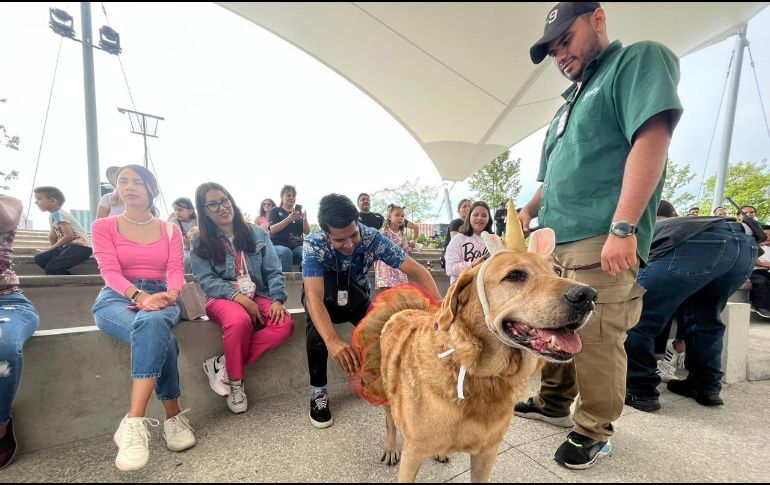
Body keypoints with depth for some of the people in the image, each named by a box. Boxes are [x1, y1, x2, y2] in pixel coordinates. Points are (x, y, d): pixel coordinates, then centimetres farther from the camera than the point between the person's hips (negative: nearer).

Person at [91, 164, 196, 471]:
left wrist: (168, 295, -24)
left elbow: (176, 271, 1)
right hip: (117, 299, -1)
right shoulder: (104, 227, 10)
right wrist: (139, 295, -26)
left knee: (152, 323, -38)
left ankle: (134, 422, -35)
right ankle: (173, 417, -28)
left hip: (160, 299, 1)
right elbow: (110, 271, -6)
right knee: (160, 338, -36)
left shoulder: (170, 231, 14)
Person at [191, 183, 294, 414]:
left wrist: (277, 300, -15)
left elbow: (273, 271, 3)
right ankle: (235, 380, -10)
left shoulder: (258, 234, 8)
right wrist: (239, 297, -21)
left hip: (257, 296, 2)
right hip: (222, 298, -2)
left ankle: (223, 363, -13)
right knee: (239, 320, -38)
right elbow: (206, 280, -5)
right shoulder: (199, 242, 6)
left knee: (285, 325, -28)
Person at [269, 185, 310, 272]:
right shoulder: (275, 211, 11)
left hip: (297, 246, 2)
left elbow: (307, 232, 7)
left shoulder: (299, 213, 18)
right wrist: (288, 219, -22)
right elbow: (273, 229, -6)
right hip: (278, 245, -2)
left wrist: (305, 220, -14)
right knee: (286, 252, -37)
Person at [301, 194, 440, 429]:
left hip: (357, 296, 2)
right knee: (318, 329, -33)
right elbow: (314, 296, -44)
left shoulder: (373, 238, -29)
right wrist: (333, 341, -61)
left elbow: (416, 270, -31)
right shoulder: (314, 246, -32)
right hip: (324, 298, -1)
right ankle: (318, 391, -11)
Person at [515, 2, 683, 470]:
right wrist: (530, 211, 15)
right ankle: (554, 404, 32)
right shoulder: (573, 99, 26)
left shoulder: (641, 59, 2)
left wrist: (622, 228, -22)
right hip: (555, 239, 9)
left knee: (595, 340, -1)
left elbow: (651, 141, -14)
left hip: (600, 240, -8)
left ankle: (595, 432, 18)